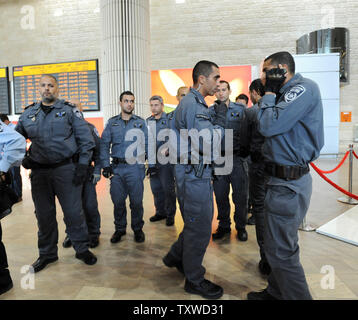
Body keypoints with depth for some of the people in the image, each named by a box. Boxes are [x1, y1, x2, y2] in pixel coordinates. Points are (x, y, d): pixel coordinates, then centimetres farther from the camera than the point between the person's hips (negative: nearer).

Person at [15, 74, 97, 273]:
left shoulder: (69, 111, 1)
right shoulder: (29, 113, 12)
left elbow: (86, 140, -2)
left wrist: (83, 165, -9)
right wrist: (22, 158, 6)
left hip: (66, 169, -4)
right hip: (38, 171, 4)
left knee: (73, 212, 1)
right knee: (44, 215, 12)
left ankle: (82, 249, 19)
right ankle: (47, 253, 29)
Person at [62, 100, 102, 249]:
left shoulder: (90, 128, 4)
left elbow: (98, 151, 4)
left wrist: (97, 170, -3)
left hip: (86, 172, -1)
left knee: (90, 206, 1)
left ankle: (93, 234, 18)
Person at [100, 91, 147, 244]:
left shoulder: (141, 122, 8)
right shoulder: (112, 122, 9)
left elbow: (148, 144, 6)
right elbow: (104, 144, 6)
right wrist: (105, 165, -3)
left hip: (135, 167, -1)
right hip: (116, 168, 1)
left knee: (136, 201, 4)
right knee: (118, 201, 7)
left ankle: (137, 228, 23)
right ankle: (120, 229, 26)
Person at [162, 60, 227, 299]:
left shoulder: (198, 104, 17)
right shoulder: (192, 104, -17)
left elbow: (208, 136, 14)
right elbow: (207, 145, -23)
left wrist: (220, 115, 2)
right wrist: (221, 118, -10)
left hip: (200, 174, 10)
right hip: (194, 176, -10)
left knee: (199, 223, 22)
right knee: (200, 229, 3)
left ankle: (176, 257, 41)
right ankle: (194, 280, 24)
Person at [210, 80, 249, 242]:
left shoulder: (241, 109, 6)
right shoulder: (210, 111, 8)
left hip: (237, 158, -1)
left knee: (240, 196, 6)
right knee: (220, 196, 10)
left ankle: (241, 227, 24)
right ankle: (223, 226, 27)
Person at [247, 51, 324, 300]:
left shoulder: (304, 87, -13)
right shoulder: (289, 93, 16)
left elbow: (269, 126, -23)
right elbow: (272, 130, 13)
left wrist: (270, 92, -9)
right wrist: (272, 92, 10)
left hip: (289, 183, -10)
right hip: (285, 179, 10)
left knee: (281, 251, -1)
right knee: (279, 244, 21)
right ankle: (276, 292, 39)